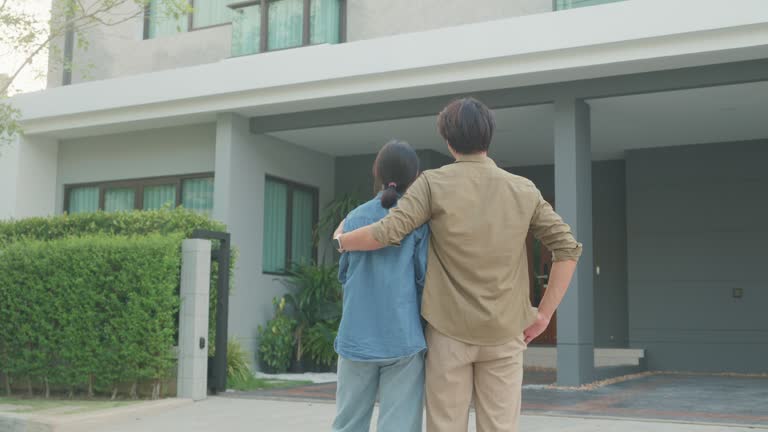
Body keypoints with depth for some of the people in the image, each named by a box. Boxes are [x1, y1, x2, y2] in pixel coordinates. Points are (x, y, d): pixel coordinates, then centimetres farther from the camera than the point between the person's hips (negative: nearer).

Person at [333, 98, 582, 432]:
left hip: (449, 329, -1)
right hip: (504, 332, 2)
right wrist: (543, 315, 3)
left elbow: (388, 233, -15)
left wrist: (341, 240, 5)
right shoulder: (524, 190, 3)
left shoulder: (433, 183, -6)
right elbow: (568, 247, 0)